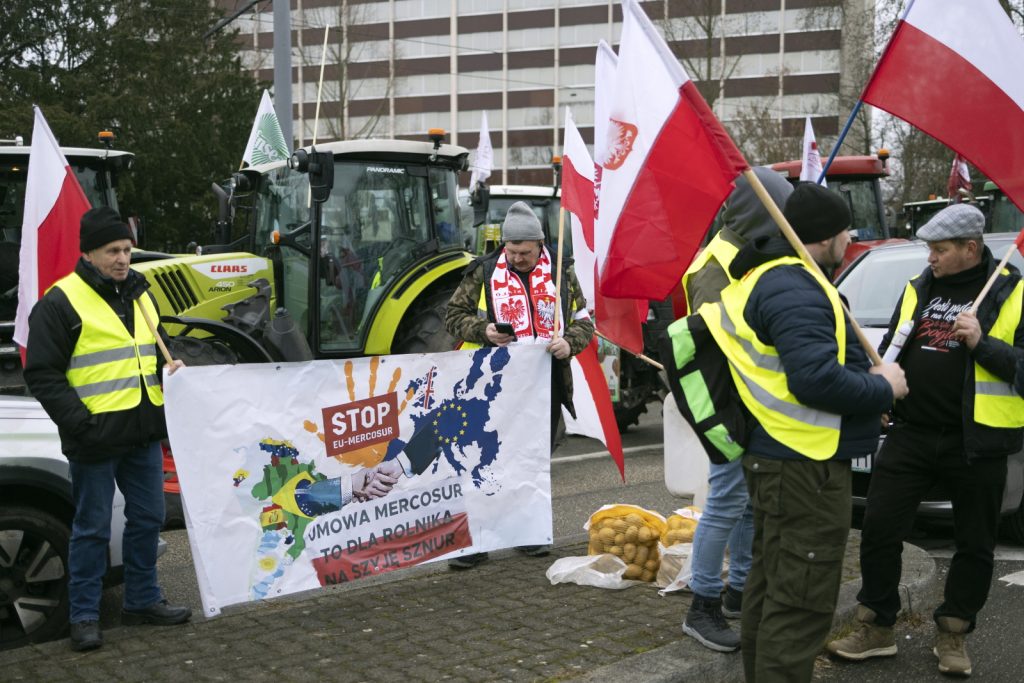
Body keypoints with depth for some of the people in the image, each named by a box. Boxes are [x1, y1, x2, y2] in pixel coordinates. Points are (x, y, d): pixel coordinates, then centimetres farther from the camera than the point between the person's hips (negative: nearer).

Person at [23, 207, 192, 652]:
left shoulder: (142, 297, 13)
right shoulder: (60, 303, -9)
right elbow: (42, 375, -11)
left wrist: (171, 369, 4)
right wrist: (79, 424, -20)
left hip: (144, 432, 7)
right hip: (96, 439, -7)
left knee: (148, 519, 13)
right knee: (92, 528, 2)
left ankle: (142, 601, 27)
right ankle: (84, 617, 13)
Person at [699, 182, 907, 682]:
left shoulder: (766, 278, 15)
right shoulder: (794, 288, -19)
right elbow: (816, 378, -28)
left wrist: (867, 374, 11)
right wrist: (883, 387, -12)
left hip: (776, 458, 11)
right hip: (806, 468, -11)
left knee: (772, 584, 20)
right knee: (801, 602, -5)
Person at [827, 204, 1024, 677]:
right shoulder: (918, 288, 9)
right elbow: (890, 349, 19)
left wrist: (982, 344, -22)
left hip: (975, 443, -3)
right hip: (911, 434, 4)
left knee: (974, 544, 10)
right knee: (879, 529, 2)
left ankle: (953, 634, 27)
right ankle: (875, 628, 15)